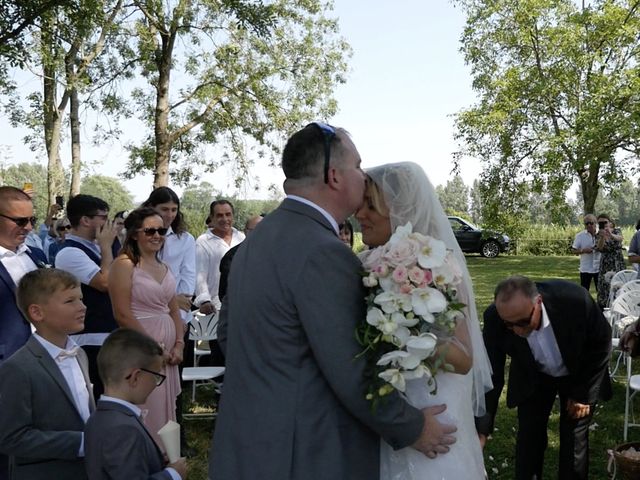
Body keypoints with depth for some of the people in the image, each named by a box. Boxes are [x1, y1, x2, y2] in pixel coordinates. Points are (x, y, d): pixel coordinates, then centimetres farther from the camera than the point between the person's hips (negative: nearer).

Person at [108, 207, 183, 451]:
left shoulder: (164, 267, 15)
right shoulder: (124, 264, -8)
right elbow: (122, 314, -14)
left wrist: (179, 345, 1)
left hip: (168, 349, 7)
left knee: (165, 408, 13)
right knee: (147, 410, -1)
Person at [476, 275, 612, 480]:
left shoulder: (575, 300, -36)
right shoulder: (494, 319, -32)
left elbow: (601, 342, -15)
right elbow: (491, 376, -22)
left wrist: (583, 393, -10)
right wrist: (481, 429, -26)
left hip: (579, 373, -1)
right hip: (533, 378, 1)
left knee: (574, 440, 1)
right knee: (528, 437, 1)